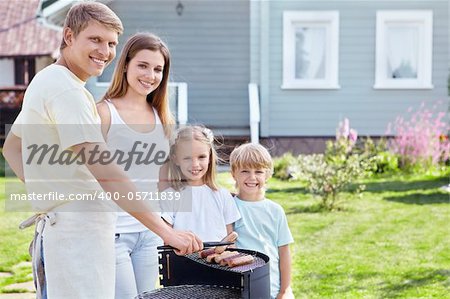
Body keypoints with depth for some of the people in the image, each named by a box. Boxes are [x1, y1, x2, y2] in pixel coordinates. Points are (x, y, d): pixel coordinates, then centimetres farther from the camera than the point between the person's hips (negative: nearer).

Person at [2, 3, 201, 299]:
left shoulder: (45, 81, 17)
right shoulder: (67, 90, -16)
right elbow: (106, 173, -24)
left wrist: (46, 189, 12)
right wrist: (167, 232, -25)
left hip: (55, 227, 11)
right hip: (78, 230, -11)